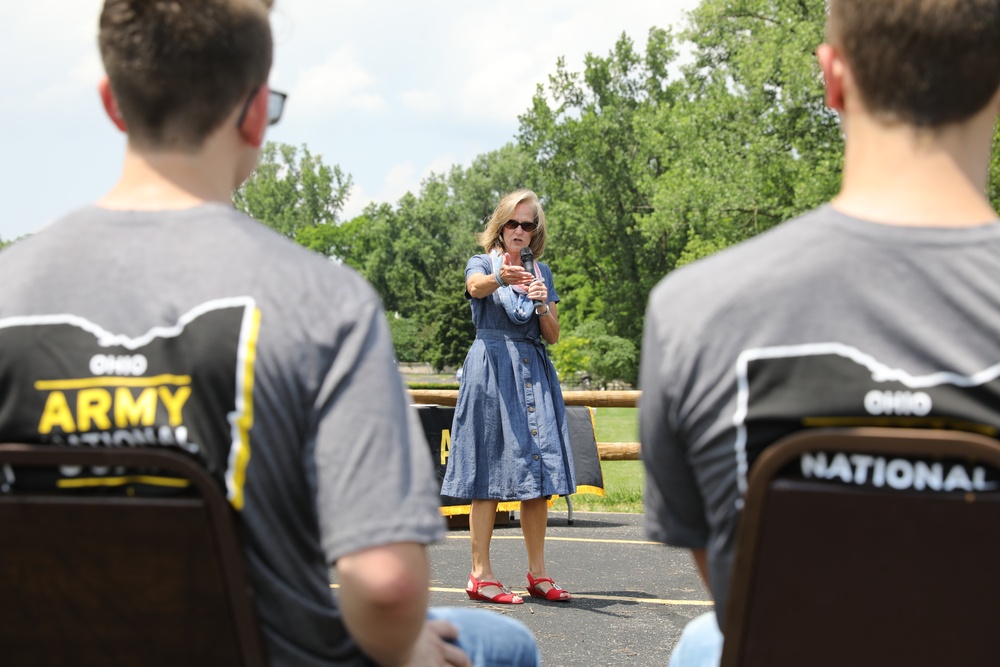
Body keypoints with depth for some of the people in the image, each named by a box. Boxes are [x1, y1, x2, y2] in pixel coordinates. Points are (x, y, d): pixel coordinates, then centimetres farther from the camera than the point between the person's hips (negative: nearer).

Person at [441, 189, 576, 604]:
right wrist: (501, 277, -45)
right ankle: (481, 575, -5)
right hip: (492, 370, -5)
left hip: (534, 373, 5)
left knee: (538, 474, 3)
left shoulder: (541, 272, 17)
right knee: (490, 476, -7)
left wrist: (542, 304, -6)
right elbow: (476, 286, -22)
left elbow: (553, 336, 14)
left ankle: (537, 573, 11)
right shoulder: (482, 263, 4)